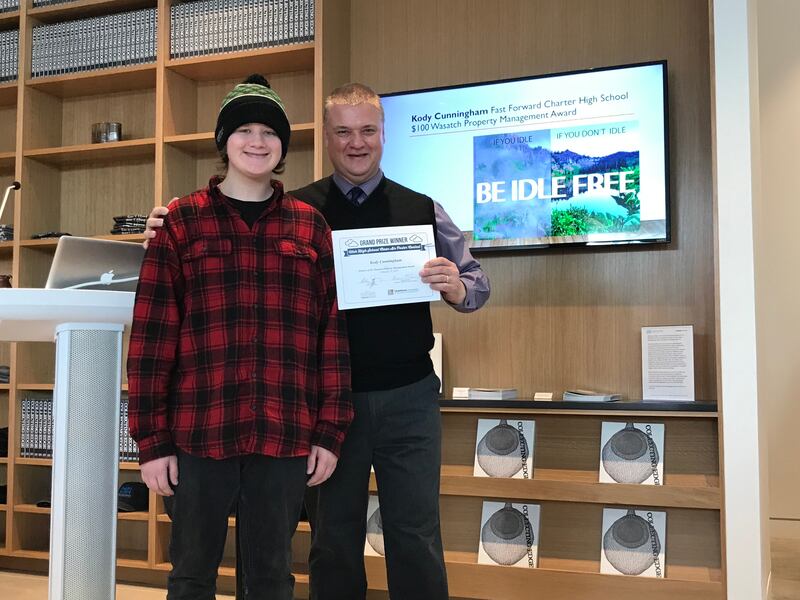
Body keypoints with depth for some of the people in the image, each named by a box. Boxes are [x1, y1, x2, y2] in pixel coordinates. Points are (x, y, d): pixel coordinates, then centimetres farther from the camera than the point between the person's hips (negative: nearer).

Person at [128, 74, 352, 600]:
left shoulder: (310, 224, 7)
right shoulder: (183, 220, 2)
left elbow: (333, 330, 5)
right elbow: (152, 334, -1)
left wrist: (331, 431, 1)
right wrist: (152, 438, -4)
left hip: (286, 434, 1)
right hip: (199, 431, -1)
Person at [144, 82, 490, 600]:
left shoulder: (423, 210, 3)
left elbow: (476, 286, 7)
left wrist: (456, 287, -16)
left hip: (409, 398, 0)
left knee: (416, 537, 9)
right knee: (333, 538, 13)